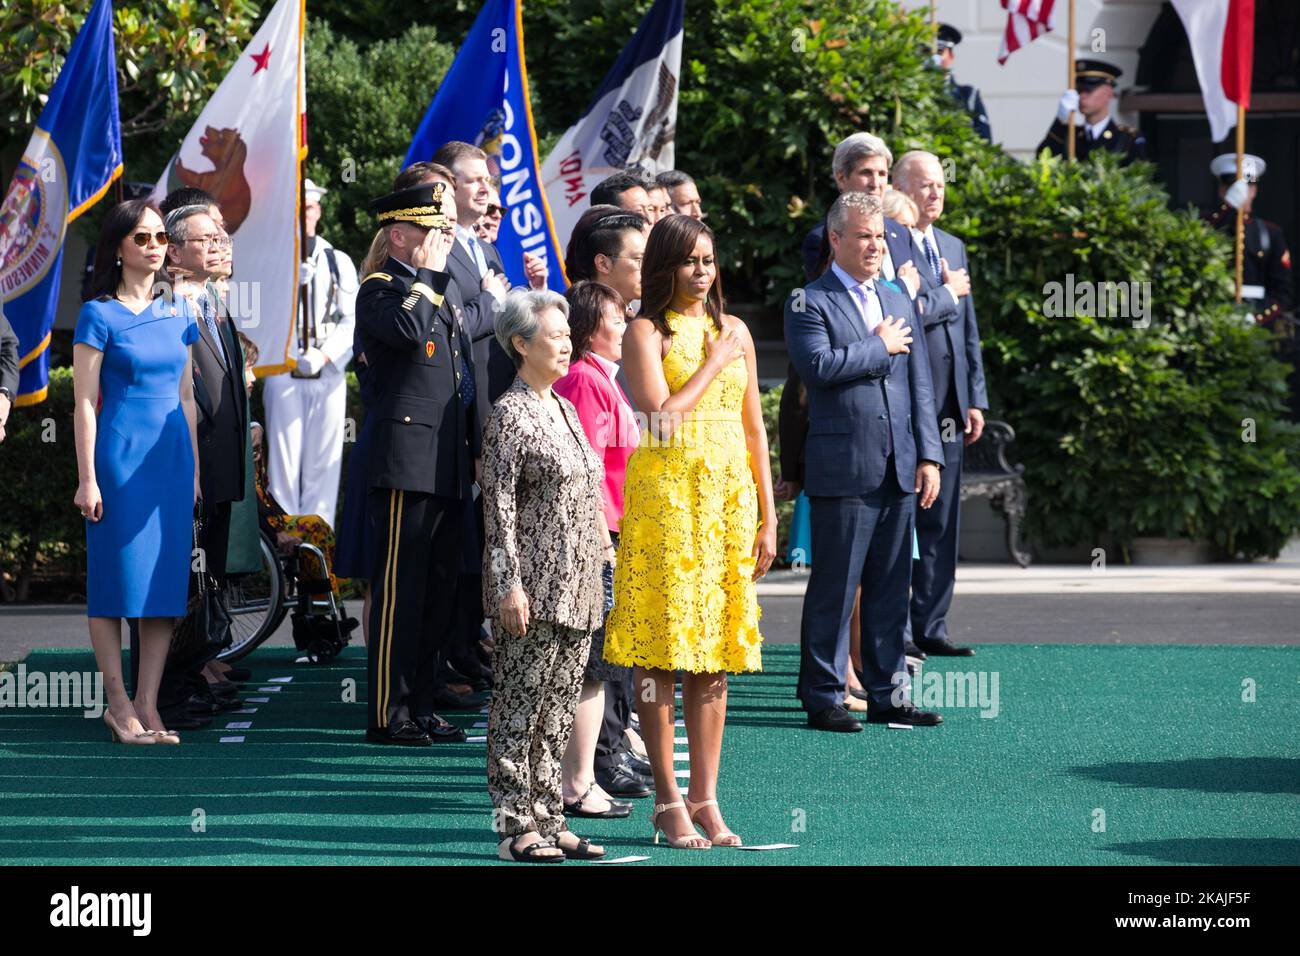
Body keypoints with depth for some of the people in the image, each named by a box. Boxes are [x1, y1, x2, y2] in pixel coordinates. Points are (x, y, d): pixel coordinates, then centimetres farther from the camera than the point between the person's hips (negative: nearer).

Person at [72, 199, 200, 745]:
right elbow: (84, 402, -6)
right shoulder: (99, 315, -4)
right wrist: (87, 478, -11)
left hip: (172, 453, 5)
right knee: (115, 580, -2)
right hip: (119, 454, -5)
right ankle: (119, 705, 5)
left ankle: (147, 705, 6)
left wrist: (194, 468, 13)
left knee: (166, 581, 2)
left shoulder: (179, 312, 12)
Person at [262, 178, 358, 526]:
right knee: (284, 459, -4)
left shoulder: (338, 261, 12)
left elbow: (352, 319, 4)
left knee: (324, 462, 0)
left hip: (328, 373, 2)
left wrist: (324, 355, -8)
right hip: (283, 374, -2)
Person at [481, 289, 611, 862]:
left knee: (559, 707, 10)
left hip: (575, 586, 8)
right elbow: (499, 506, -13)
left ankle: (548, 820, 15)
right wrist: (509, 584, -17)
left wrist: (602, 548, 18)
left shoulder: (564, 410, 15)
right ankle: (516, 828, 0)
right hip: (534, 587, -8)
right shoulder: (510, 415, -9)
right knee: (521, 704, -3)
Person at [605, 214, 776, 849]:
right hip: (665, 493, -5)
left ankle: (706, 798, 9)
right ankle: (668, 800, 0)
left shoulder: (734, 330, 14)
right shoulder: (646, 332, -2)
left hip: (730, 496, 5)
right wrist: (714, 361, -7)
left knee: (714, 651, 5)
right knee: (663, 648, -5)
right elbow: (660, 418, -15)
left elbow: (753, 427, 15)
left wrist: (767, 517, 11)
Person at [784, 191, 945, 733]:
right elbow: (818, 365, -20)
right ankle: (823, 698, 5)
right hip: (843, 469, -6)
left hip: (899, 469, 6)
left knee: (891, 589, 9)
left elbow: (919, 385, 15)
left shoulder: (897, 303, 17)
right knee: (835, 588, -2)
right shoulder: (809, 303, -3)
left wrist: (929, 456, 7)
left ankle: (886, 693, 16)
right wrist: (881, 348, -9)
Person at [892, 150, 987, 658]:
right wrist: (946, 294, -7)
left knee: (941, 521, 9)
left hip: (948, 407, 7)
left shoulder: (953, 247, 17)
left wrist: (976, 400, 14)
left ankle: (930, 626, 16)